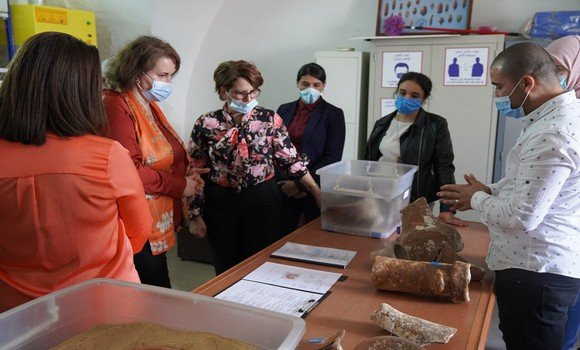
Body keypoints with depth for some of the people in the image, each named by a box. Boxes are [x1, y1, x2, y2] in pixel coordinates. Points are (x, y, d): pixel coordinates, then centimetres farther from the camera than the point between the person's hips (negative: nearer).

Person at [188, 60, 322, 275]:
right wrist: (196, 213, 0)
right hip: (220, 203, 1)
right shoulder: (206, 124, -4)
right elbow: (195, 171, 1)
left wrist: (317, 192, -5)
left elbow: (291, 160, 0)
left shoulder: (270, 119, -4)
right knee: (225, 268, 12)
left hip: (262, 200, 0)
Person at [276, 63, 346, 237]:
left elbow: (332, 158, -8)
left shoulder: (334, 114, -2)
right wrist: (284, 181, -6)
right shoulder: (284, 110, 8)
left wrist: (300, 183, -11)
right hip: (284, 188, 3)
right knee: (281, 238, 4)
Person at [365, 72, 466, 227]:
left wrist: (447, 209, -19)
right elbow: (367, 161, 14)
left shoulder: (436, 125, -5)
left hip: (416, 204, -3)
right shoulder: (382, 124, 8)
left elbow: (444, 167, -10)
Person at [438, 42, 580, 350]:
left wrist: (477, 200, -9)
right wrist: (488, 192, 6)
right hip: (540, 266, 10)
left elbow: (521, 217, -27)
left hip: (535, 273, -10)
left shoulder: (552, 135, -26)